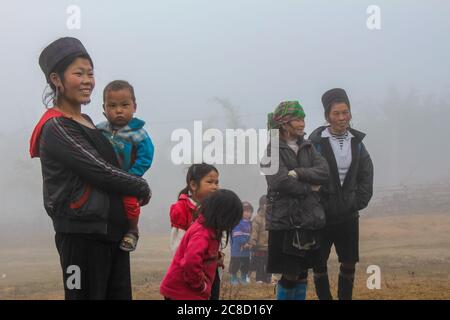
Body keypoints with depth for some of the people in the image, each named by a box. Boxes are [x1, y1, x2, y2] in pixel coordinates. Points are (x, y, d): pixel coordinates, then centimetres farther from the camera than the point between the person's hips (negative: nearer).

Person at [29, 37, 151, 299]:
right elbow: (99, 171, -13)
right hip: (82, 234, -8)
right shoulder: (56, 128, -9)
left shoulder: (87, 122, 18)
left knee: (119, 294, 7)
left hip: (113, 232, 8)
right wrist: (143, 189, -2)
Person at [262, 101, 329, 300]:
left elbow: (324, 172, -2)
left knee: (302, 274, 11)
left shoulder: (308, 147, 12)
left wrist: (298, 173, -15)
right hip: (284, 221, -5)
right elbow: (282, 182, -18)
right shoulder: (273, 150, -6)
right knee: (289, 275, -4)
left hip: (309, 220, 5)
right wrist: (309, 188, -7)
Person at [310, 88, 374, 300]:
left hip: (349, 215, 4)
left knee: (349, 264, 8)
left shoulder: (356, 142, 5)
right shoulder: (317, 142, -11)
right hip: (323, 215, -4)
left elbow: (367, 174, 10)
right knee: (319, 264, 5)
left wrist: (360, 201, 0)